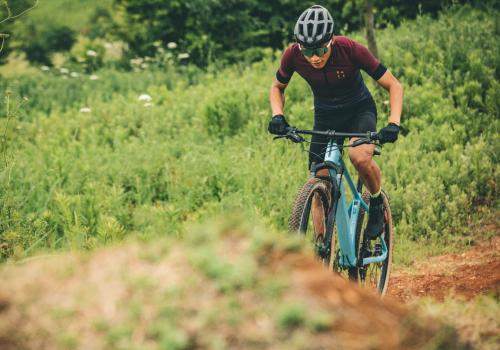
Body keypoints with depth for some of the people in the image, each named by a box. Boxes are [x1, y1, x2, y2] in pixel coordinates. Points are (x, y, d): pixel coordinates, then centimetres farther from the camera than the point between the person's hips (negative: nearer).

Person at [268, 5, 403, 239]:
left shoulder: (350, 50, -30)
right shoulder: (293, 56, -23)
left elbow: (394, 86, -22)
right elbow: (277, 87, 0)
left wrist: (393, 124, -36)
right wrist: (277, 116, -20)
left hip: (359, 110, -3)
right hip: (325, 116, 3)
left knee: (360, 156, -32)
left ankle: (377, 203, -4)